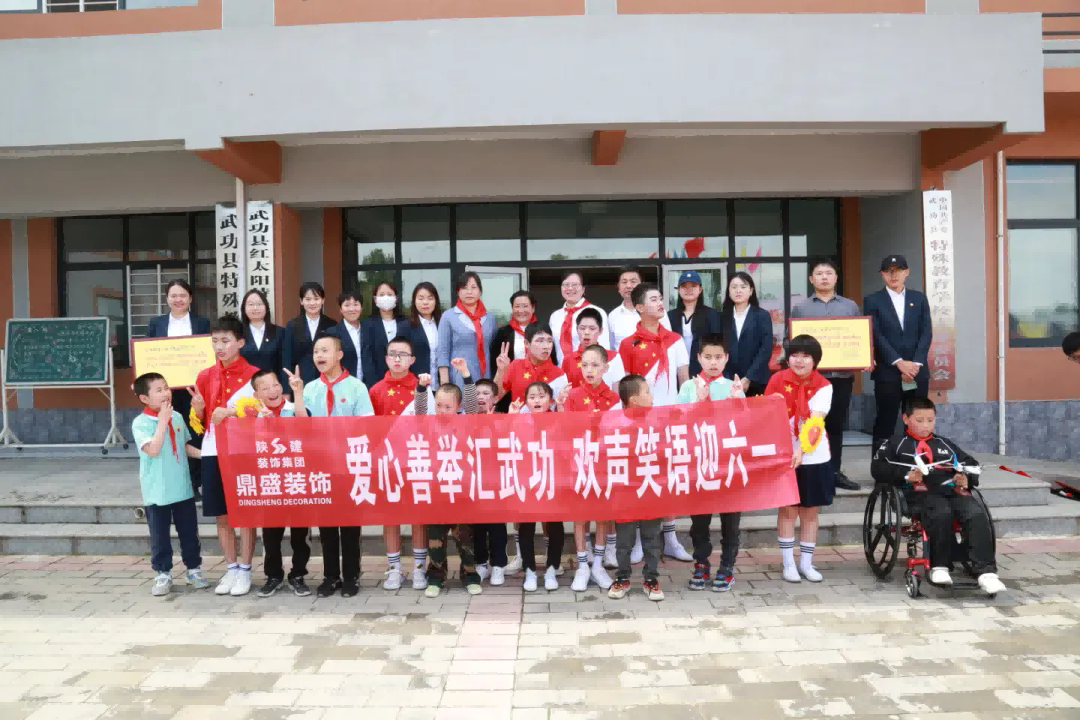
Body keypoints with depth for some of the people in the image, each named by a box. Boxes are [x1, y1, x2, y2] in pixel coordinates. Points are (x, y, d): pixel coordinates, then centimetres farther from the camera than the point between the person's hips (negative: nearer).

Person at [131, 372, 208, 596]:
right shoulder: (140, 423, -12)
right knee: (160, 536, 6)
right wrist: (162, 420, -23)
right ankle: (163, 574, 20)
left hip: (183, 488, 5)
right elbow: (154, 450, -26)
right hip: (157, 492, -4)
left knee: (189, 532, 12)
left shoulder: (177, 417, 4)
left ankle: (194, 570, 25)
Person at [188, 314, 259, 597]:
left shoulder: (253, 375, -4)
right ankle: (231, 568, 22)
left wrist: (231, 414, -17)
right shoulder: (205, 376, 7)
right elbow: (199, 422, 12)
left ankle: (245, 570, 14)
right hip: (213, 452, 4)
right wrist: (197, 409, -9)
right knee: (221, 514, 10)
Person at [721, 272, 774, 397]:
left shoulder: (762, 316, 4)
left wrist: (748, 378, -13)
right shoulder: (723, 317, 9)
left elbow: (766, 350, -5)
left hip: (756, 383, -1)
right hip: (728, 383, 2)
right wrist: (726, 379, -9)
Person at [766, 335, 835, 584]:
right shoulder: (778, 380, -3)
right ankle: (788, 563, 16)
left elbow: (815, 422, -19)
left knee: (810, 511, 10)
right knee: (788, 510, 5)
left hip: (813, 458, 0)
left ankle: (806, 562, 23)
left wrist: (801, 451, -31)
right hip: (783, 456, 0)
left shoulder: (823, 386, -7)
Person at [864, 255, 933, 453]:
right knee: (885, 424, 0)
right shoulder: (873, 301, 3)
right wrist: (899, 363, -15)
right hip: (887, 373, -3)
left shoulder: (919, 298, 12)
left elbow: (926, 333, 4)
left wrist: (916, 363, -10)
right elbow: (876, 335, -6)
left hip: (918, 372, 3)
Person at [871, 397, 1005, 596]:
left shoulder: (945, 444, 32)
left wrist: (967, 478, 6)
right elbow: (878, 468, 5)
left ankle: (985, 571, -29)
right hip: (922, 492, -4)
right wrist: (906, 475, -9)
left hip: (952, 489, 4)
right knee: (941, 514, -37)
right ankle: (940, 566, -24)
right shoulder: (895, 444, 19)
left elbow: (972, 464, 29)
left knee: (977, 515, -27)